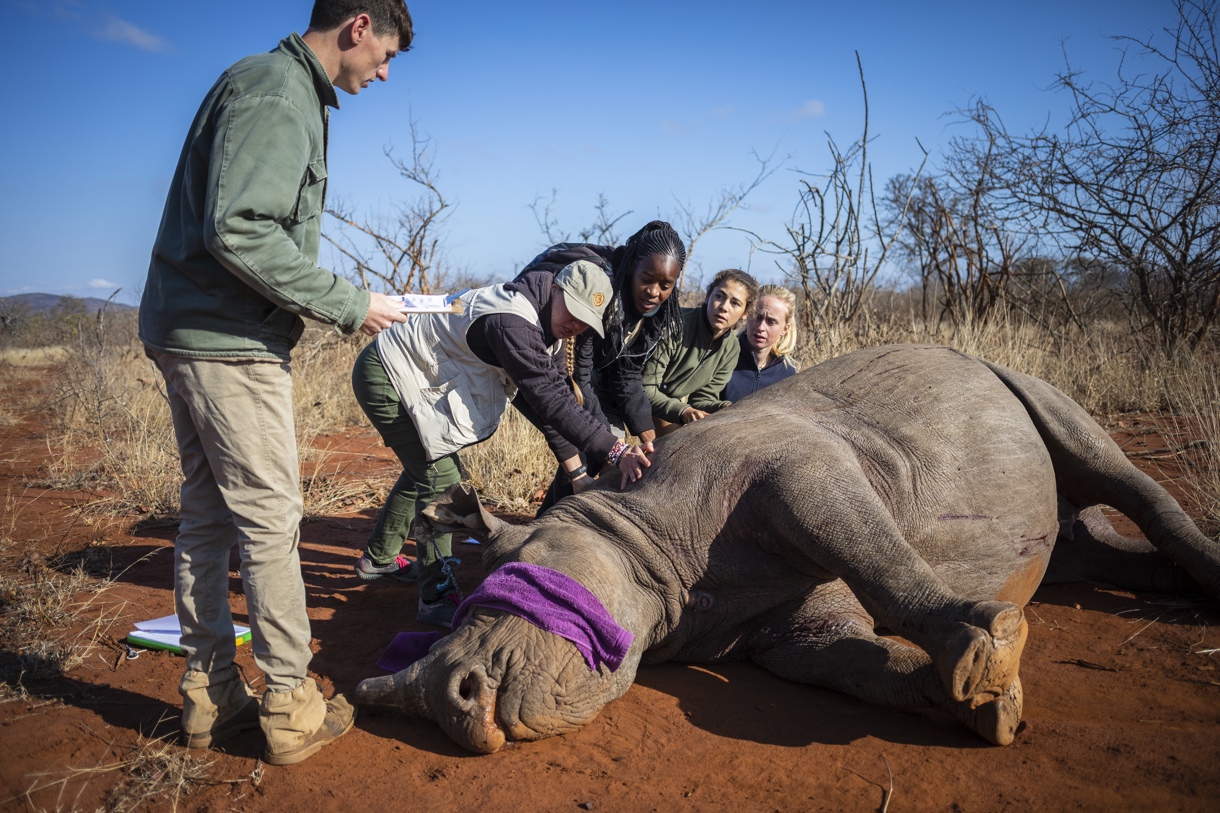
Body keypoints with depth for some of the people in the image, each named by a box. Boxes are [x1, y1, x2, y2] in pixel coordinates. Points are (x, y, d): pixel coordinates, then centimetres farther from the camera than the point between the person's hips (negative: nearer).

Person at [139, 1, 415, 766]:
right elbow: (238, 231, -24)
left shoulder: (284, 91, 18)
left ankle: (210, 697, 24)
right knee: (271, 521, -3)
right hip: (228, 342, -10)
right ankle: (292, 709, 8)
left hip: (190, 333, 10)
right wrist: (348, 305, -18)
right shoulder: (276, 91, -13)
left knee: (208, 517, 12)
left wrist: (330, 301, 11)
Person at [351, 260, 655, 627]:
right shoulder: (512, 323, -31)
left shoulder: (543, 325, 1)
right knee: (440, 477, -11)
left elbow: (543, 399, 2)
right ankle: (437, 598, -1)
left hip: (412, 376, 11)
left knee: (425, 467, 21)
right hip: (385, 375, -10)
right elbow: (550, 399, -36)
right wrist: (615, 450, -39)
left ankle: (378, 558, 40)